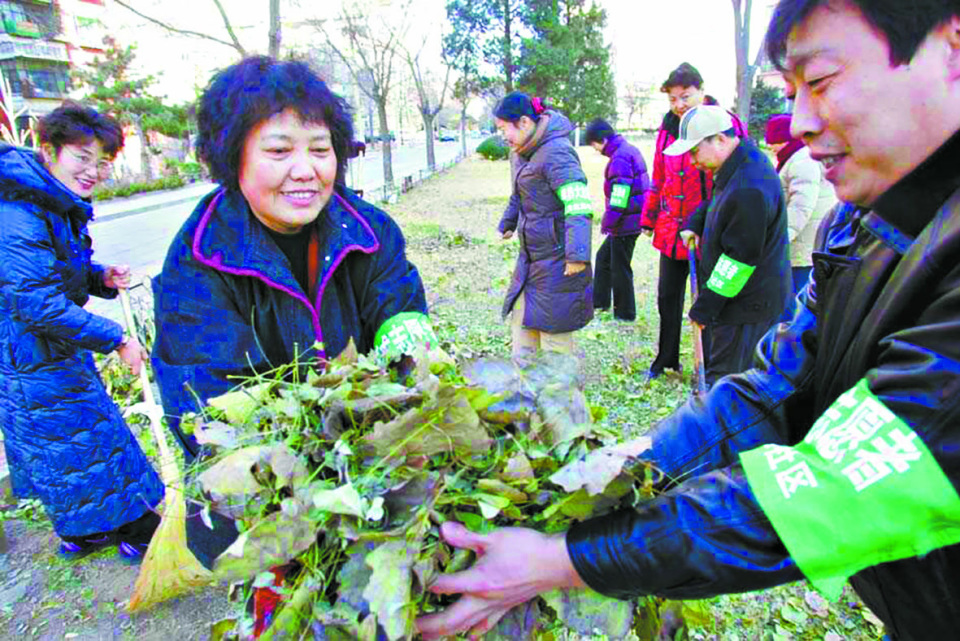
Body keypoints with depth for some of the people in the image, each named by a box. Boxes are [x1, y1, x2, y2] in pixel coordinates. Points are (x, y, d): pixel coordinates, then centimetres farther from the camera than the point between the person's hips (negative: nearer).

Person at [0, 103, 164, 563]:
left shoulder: (57, 208, 6)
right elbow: (39, 305, -29)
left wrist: (101, 278, -3)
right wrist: (116, 339, -23)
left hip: (53, 351, 10)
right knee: (90, 443, 4)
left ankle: (81, 534, 38)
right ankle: (136, 533, 21)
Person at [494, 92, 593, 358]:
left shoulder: (556, 152, -20)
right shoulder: (521, 152, 10)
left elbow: (579, 205, -29)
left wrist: (578, 254, -36)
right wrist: (508, 223, 37)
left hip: (556, 261, -10)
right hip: (530, 257, 10)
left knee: (554, 334, 2)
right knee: (521, 321, 17)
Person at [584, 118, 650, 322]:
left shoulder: (620, 158, -19)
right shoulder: (630, 150, 13)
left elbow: (619, 196, -24)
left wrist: (607, 223, -14)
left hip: (625, 223, -11)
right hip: (630, 220, 11)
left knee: (620, 267, 1)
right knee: (604, 256, 21)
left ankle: (625, 313, 14)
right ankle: (600, 300, 32)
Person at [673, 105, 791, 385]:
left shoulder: (750, 189, -27)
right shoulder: (738, 164, 5)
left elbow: (740, 259, -24)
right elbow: (715, 203, 27)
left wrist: (705, 307, -17)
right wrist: (694, 224, 9)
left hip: (748, 303, -10)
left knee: (725, 382, -3)